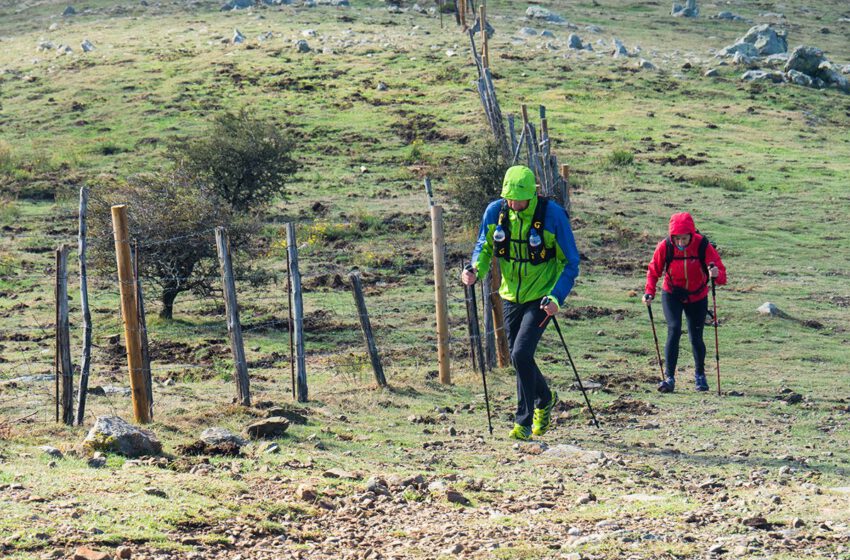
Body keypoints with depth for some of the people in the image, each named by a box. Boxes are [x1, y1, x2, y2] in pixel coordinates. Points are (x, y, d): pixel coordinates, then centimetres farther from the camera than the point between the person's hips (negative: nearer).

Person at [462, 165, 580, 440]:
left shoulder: (552, 215, -19)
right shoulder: (495, 211, -8)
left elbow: (571, 262, -12)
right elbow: (484, 247, 8)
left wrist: (556, 297, -24)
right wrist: (475, 270, -15)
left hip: (541, 298, -5)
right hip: (512, 297, 5)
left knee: (521, 354, -17)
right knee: (518, 358, 13)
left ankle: (524, 422, -2)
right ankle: (544, 399, 43)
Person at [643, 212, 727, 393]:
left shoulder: (703, 245, -23)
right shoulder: (665, 246, -21)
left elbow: (721, 273, -23)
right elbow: (654, 271, -7)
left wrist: (717, 274, -46)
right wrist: (649, 292, -22)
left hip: (697, 297, 0)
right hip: (672, 295, 0)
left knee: (696, 338, 3)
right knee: (674, 330, -19)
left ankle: (700, 375, 30)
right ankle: (669, 377, -14)